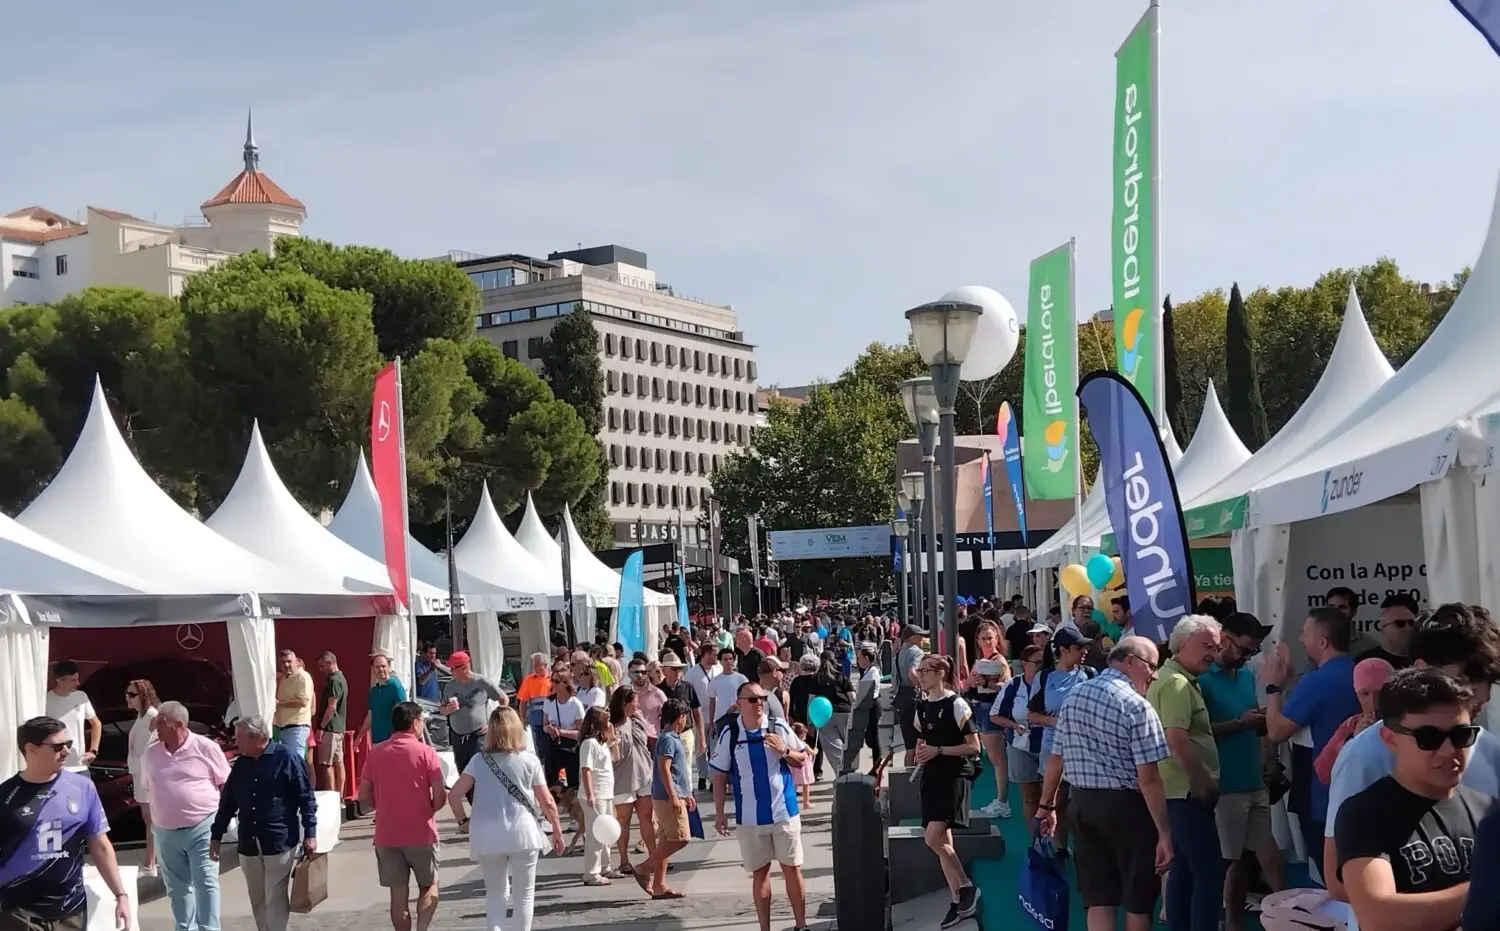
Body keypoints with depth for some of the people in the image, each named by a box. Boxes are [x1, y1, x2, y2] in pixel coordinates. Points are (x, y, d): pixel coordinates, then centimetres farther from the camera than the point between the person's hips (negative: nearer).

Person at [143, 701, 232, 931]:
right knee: (177, 886, 14)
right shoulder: (151, 754, 5)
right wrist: (154, 821, 15)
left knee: (205, 882, -6)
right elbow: (150, 789, 17)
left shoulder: (206, 748, -8)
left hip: (202, 828, -5)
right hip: (166, 832, 5)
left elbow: (226, 784, -2)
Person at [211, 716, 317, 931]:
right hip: (248, 845, 6)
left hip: (279, 843, -6)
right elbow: (227, 803, 17)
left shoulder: (285, 758, -8)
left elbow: (306, 798, -7)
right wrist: (216, 836, 15)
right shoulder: (240, 764, 9)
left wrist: (310, 833, -11)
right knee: (257, 901, 11)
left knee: (275, 899, -3)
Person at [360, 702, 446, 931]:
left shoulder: (376, 753, 2)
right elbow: (440, 795, -10)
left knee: (398, 893, 10)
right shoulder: (425, 751, -8)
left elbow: (364, 796, 5)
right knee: (429, 886, 15)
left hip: (386, 835, 2)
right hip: (421, 833, -2)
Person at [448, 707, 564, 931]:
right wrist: (557, 830, 12)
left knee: (495, 893, 15)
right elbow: (547, 802, -1)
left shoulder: (479, 761, 0)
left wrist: (463, 821, 9)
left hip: (488, 837, 1)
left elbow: (454, 795, -6)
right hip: (523, 834, -1)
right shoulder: (529, 761, -2)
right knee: (524, 893, 13)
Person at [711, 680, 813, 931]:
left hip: (784, 811, 0)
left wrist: (785, 751, -13)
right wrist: (719, 813, 0)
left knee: (792, 869, 6)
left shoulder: (779, 728, -4)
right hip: (749, 817, 0)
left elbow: (803, 759, 7)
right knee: (759, 872, 10)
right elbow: (720, 775, 2)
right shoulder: (729, 734, -5)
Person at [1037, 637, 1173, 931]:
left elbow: (1055, 759, 12)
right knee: (1138, 901, 9)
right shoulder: (1137, 706, -14)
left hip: (1082, 804, 6)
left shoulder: (1073, 696, 7)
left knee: (1098, 899, 7)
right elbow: (1148, 778, -18)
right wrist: (1164, 832, -16)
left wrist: (1046, 805, 22)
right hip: (1126, 807, -6)